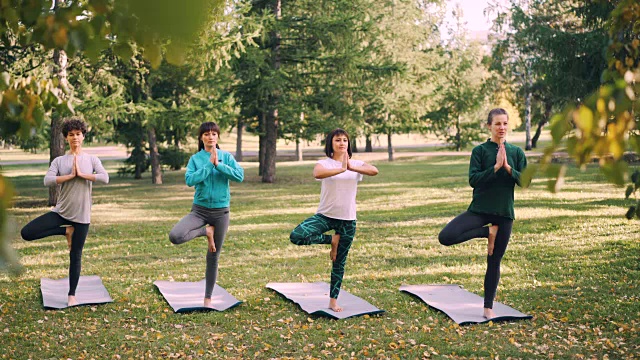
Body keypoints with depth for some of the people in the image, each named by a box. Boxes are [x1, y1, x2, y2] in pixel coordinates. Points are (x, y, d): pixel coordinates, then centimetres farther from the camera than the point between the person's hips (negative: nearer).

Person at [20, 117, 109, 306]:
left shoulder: (92, 159, 1)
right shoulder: (59, 161, 1)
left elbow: (105, 178, -14)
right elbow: (47, 181, -13)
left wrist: (82, 174, -16)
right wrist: (71, 175, -17)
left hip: (81, 215, -1)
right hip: (61, 211, 2)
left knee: (75, 256, 6)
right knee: (27, 233, -13)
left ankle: (72, 295, 21)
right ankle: (66, 231, 5)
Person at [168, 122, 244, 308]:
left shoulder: (226, 156, 1)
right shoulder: (196, 158, -1)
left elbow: (240, 176, -12)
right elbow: (190, 180, -16)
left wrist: (219, 165, -16)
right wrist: (209, 164, -15)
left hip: (220, 211, 0)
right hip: (200, 209, 0)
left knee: (213, 256, 6)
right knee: (175, 236, -26)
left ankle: (208, 298, 22)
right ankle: (206, 231, 2)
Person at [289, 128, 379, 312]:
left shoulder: (356, 164, 3)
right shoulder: (324, 163, -5)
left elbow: (374, 171, -17)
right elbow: (317, 173, -29)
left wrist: (351, 167, -26)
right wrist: (341, 169, -34)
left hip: (347, 219, 1)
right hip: (325, 215, -1)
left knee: (339, 263, 8)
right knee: (296, 236, -26)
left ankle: (333, 300, 24)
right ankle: (331, 240, -1)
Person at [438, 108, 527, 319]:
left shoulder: (516, 152, 5)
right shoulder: (480, 150, -2)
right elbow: (473, 180, -11)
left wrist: (508, 168, -13)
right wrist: (495, 167, -20)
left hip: (504, 212, 2)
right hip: (480, 209, -1)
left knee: (494, 261, 6)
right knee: (446, 237, -23)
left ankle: (488, 308, 20)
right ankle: (487, 232, 0)